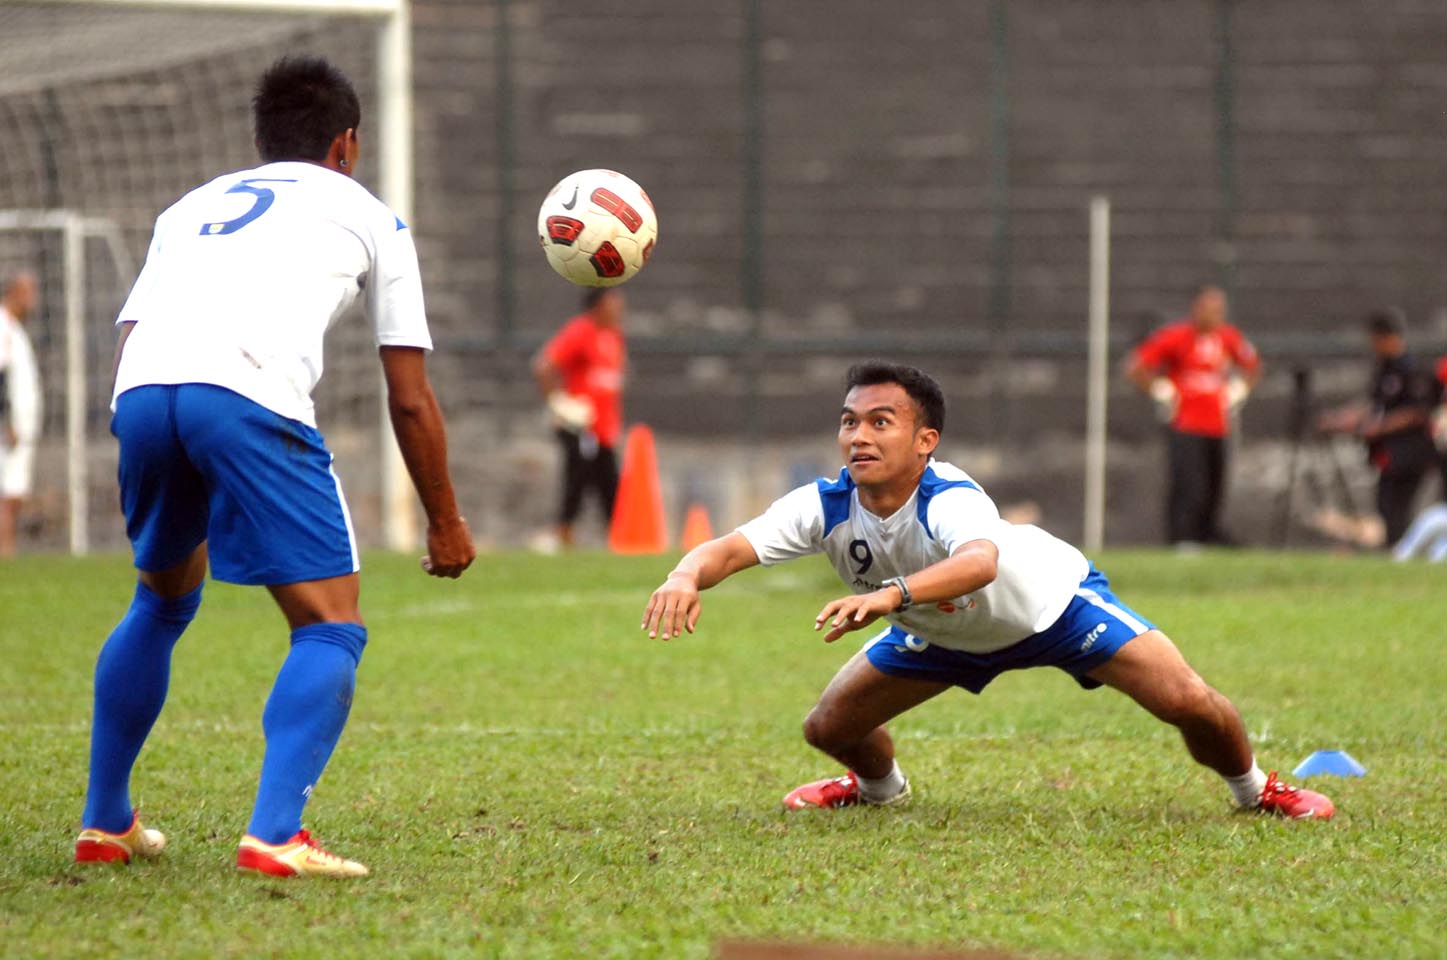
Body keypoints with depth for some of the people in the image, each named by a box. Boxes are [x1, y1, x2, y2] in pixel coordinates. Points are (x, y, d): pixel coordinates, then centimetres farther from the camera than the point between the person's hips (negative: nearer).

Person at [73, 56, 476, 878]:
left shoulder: (194, 206, 36)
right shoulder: (367, 216, 26)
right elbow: (410, 398, 22)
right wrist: (445, 522, 33)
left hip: (142, 396, 5)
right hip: (252, 396, -5)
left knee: (164, 600, 29)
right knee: (332, 628, 3)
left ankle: (106, 823, 34)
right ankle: (275, 834, -16)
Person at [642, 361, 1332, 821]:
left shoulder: (949, 499, -43)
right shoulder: (825, 505, -29)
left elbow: (982, 559, -67)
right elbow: (733, 546, -42)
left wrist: (891, 594, -85)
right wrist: (687, 576, -66)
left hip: (1053, 604, -5)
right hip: (942, 633, 5)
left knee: (1188, 703, -17)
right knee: (830, 728, -1)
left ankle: (1253, 788, 18)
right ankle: (880, 786, 38)